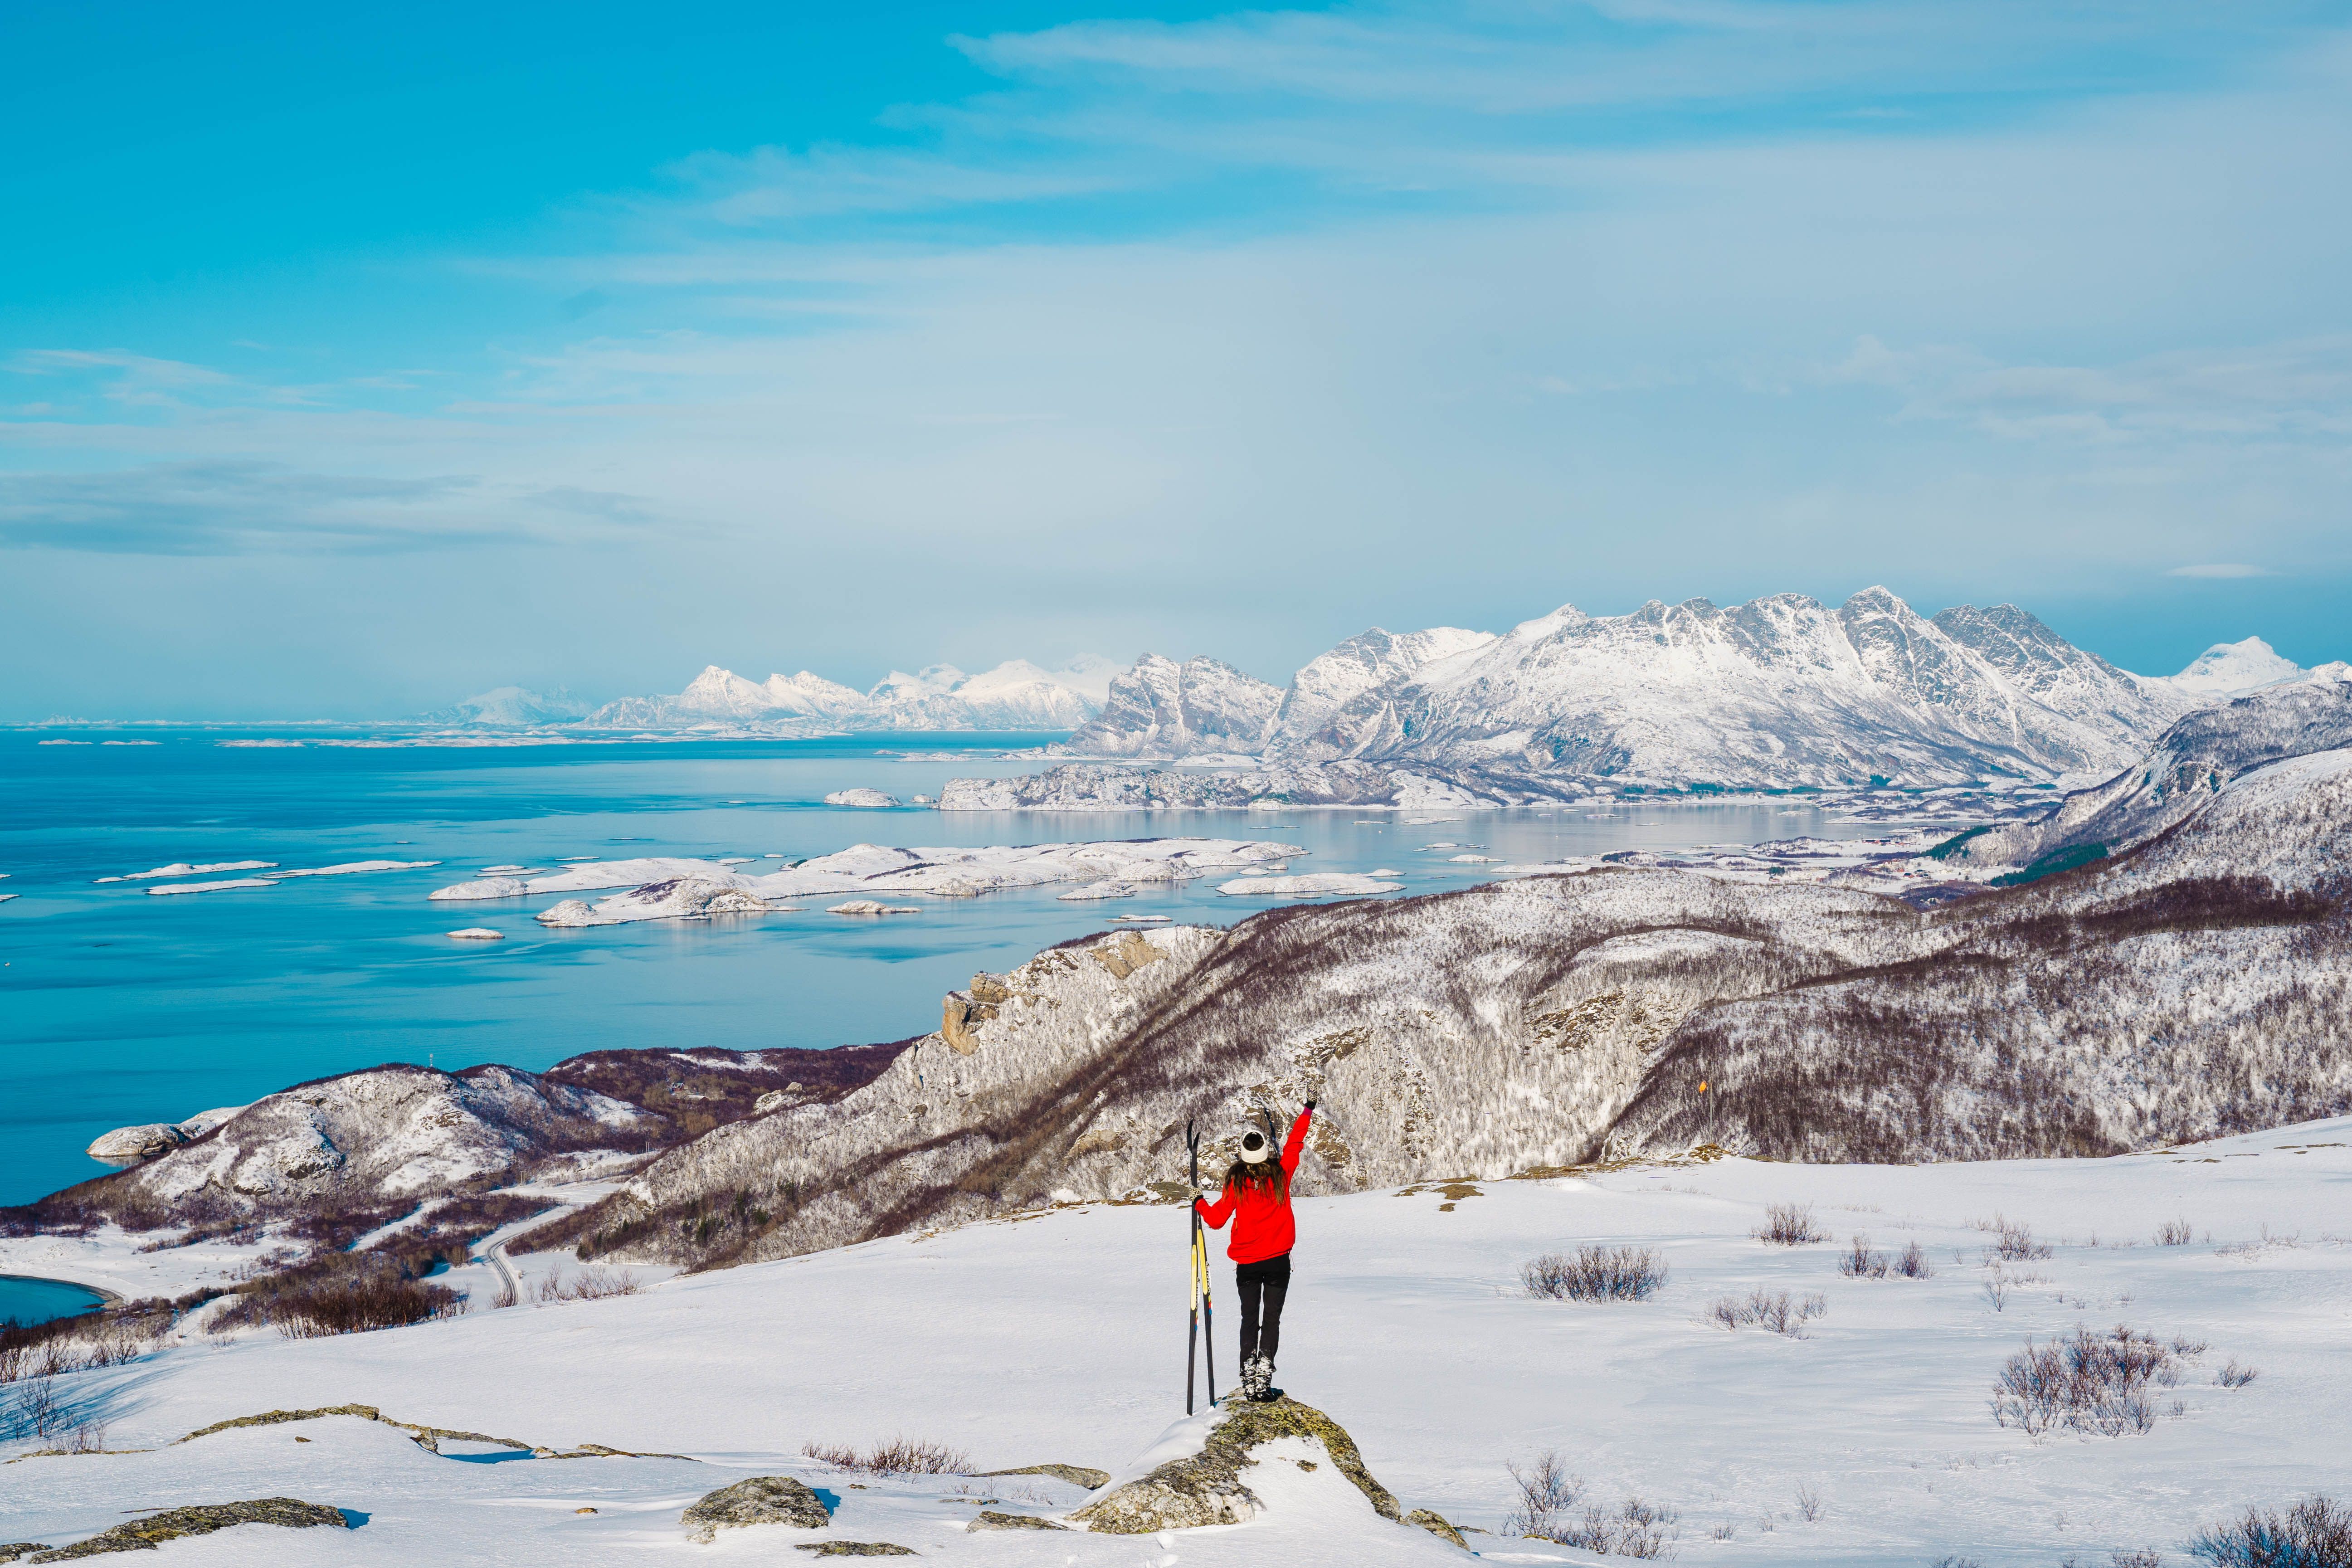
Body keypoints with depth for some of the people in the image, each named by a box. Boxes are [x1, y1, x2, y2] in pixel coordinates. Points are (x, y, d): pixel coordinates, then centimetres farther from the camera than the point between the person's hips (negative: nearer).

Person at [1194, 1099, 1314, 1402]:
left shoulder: (1236, 1182, -9)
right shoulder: (1281, 1174, -6)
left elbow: (1217, 1219, -3)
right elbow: (1295, 1144, 11)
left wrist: (1200, 1205, 18)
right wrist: (1307, 1112, 27)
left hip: (1246, 1264, 0)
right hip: (1278, 1261, 0)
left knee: (1250, 1320, 10)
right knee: (1272, 1319, 3)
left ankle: (1249, 1380, 3)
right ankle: (1264, 1380, -8)